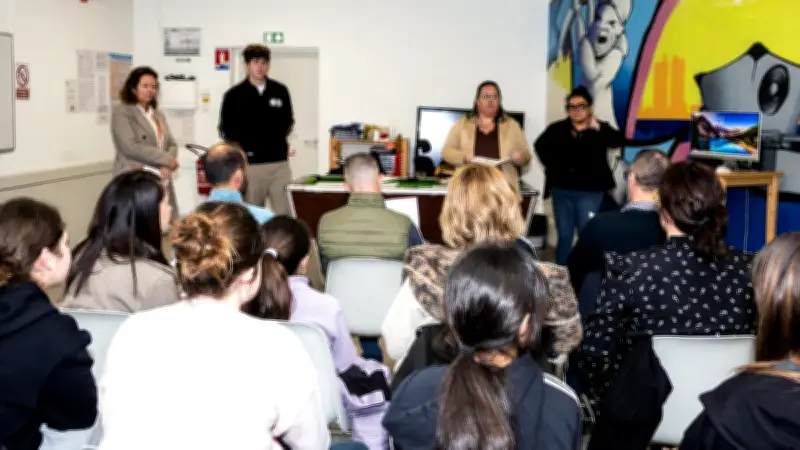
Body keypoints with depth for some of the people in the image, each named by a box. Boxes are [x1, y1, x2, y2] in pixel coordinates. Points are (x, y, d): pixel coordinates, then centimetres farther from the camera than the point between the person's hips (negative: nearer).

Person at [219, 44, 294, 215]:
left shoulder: (280, 91, 7)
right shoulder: (234, 95, 2)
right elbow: (226, 129, 8)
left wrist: (279, 140, 7)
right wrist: (240, 147, -2)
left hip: (279, 163, 2)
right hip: (250, 164, -1)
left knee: (284, 214, -2)